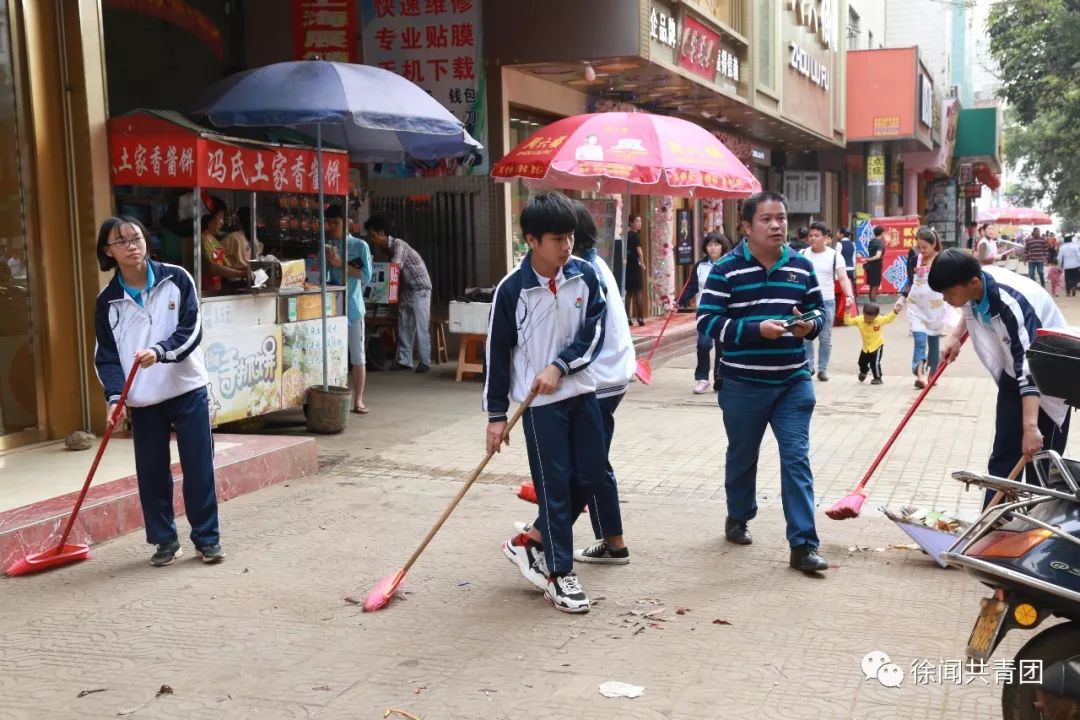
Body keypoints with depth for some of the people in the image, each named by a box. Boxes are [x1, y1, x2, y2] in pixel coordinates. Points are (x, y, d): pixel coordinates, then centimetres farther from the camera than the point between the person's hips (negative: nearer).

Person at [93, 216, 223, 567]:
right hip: (142, 400, 1)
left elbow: (191, 331, -9)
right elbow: (106, 355, 1)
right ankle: (164, 540, 20)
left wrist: (160, 351, -26)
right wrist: (115, 397, -13)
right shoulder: (108, 301, 0)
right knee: (151, 472, 5)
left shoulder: (176, 279, -4)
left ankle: (207, 538, 13)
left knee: (199, 467, 1)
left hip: (187, 389, -1)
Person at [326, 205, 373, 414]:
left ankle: (358, 400, 7)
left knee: (358, 357, 1)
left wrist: (341, 264, -13)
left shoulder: (359, 246, 3)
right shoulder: (326, 246, 11)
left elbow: (366, 276, -6)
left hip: (352, 306, -2)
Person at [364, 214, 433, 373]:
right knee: (404, 327, 6)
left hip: (420, 290, -8)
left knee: (421, 328, -6)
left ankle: (425, 362, -1)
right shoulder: (386, 248, 7)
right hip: (406, 290, 8)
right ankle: (404, 361, 10)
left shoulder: (398, 245, -20)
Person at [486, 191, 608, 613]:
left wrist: (560, 366, -17)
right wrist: (496, 413, -6)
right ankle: (560, 575, 10)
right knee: (554, 484, -2)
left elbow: (594, 332, -2)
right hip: (539, 401, -5)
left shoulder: (584, 275, 0)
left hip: (580, 391, 5)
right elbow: (498, 351, -6)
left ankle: (529, 542, 25)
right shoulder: (512, 288, -10)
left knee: (590, 478, 7)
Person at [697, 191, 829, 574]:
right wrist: (756, 330, -22)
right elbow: (707, 321, -12)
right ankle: (738, 518, 40)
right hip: (743, 384, -2)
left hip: (793, 383, 2)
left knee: (797, 459, -4)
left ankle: (803, 544, -1)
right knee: (742, 456, 16)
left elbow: (817, 312, 14)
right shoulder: (726, 268, -8)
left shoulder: (802, 267, 4)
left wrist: (809, 326, -11)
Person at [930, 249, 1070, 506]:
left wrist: (1030, 426, -48)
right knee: (1003, 454, 9)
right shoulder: (976, 285, -13)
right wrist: (956, 336, 2)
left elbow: (1030, 369, -41)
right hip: (1013, 373, 7)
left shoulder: (1011, 304, -36)